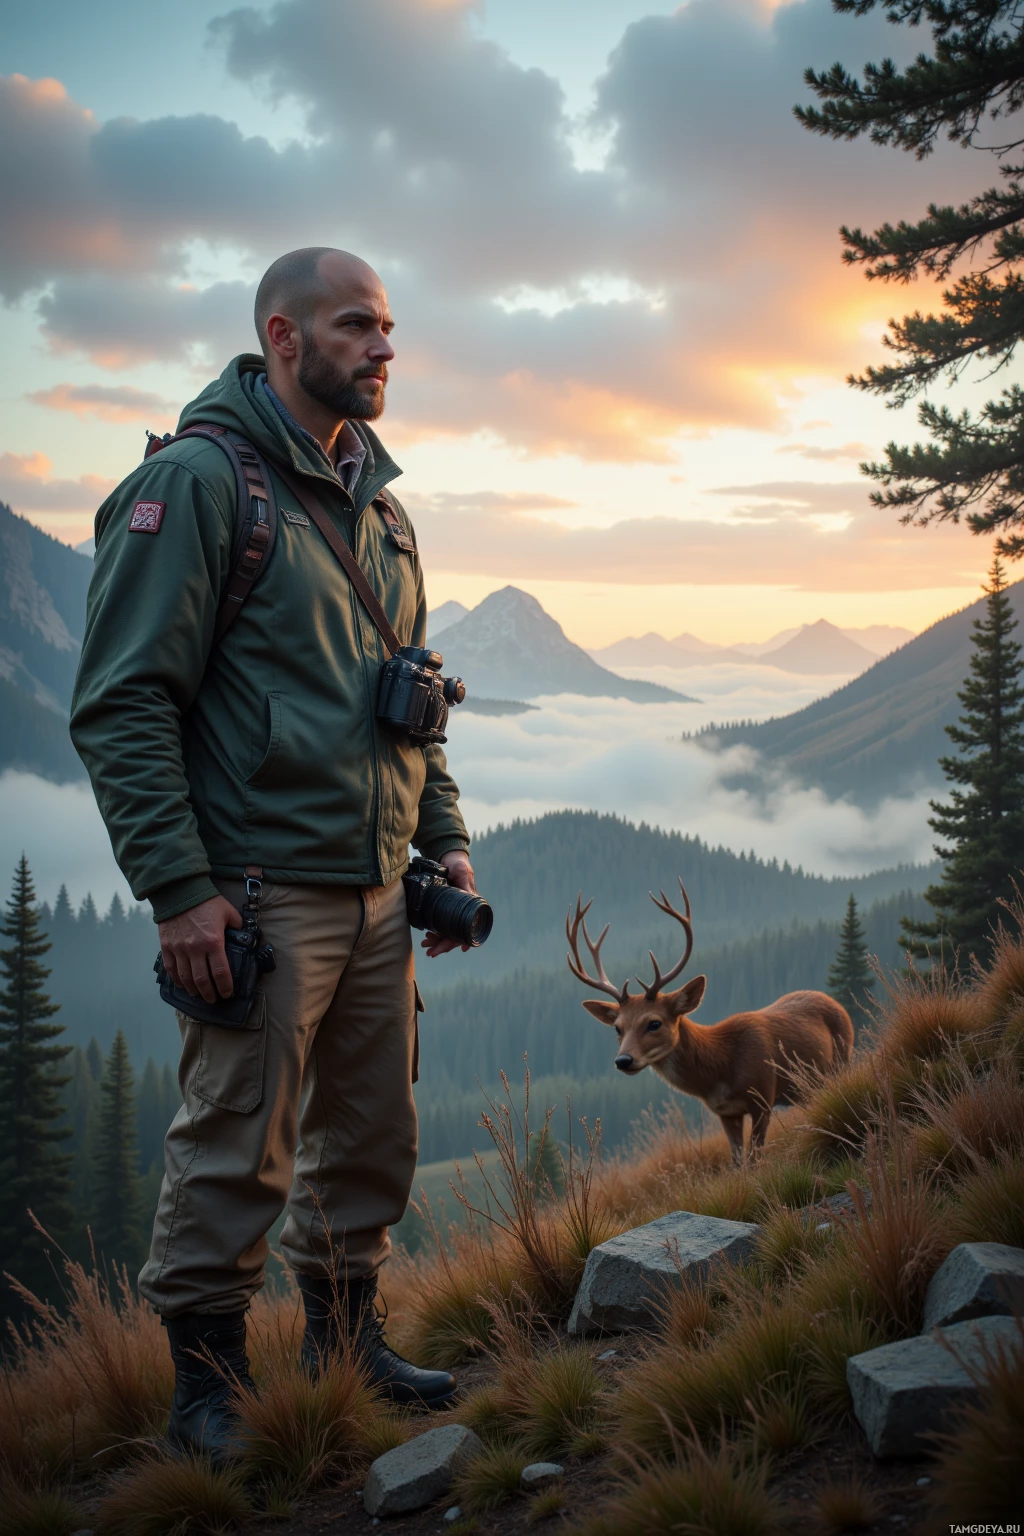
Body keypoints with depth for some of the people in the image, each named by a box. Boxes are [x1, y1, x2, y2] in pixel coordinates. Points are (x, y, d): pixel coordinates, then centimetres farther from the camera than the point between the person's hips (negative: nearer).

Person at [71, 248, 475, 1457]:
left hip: (377, 895, 8)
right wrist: (180, 887, -19)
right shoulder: (197, 482, -9)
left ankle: (346, 1339, 31)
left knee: (372, 1140, 15)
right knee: (238, 1151, 0)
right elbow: (121, 704, -14)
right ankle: (207, 1381, 16)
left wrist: (445, 838, 16)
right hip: (261, 893, -8)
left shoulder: (377, 506, 16)